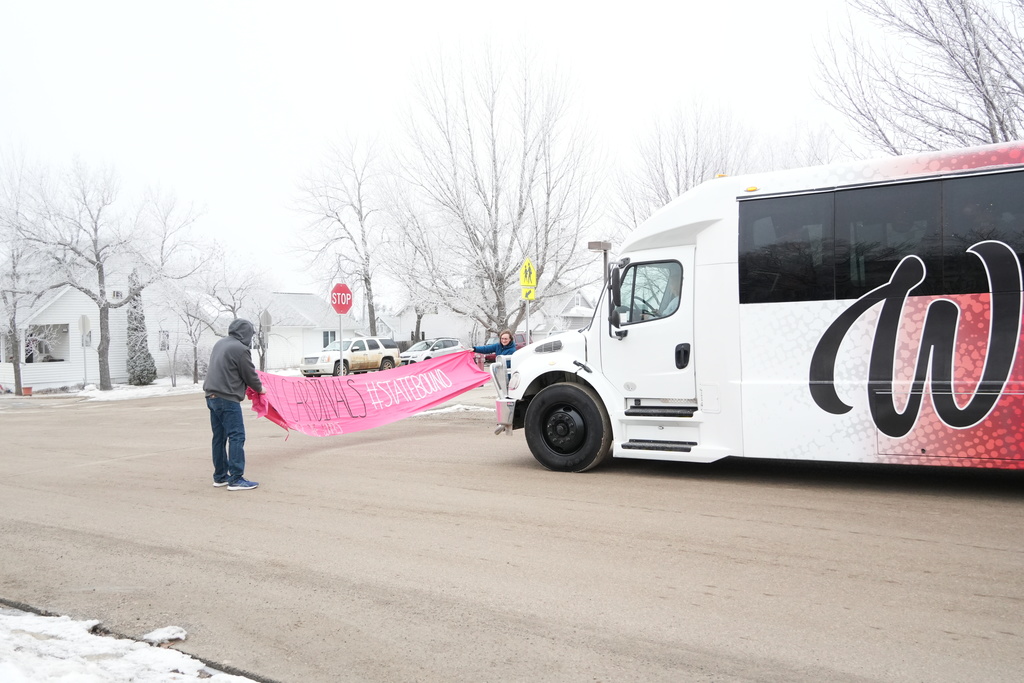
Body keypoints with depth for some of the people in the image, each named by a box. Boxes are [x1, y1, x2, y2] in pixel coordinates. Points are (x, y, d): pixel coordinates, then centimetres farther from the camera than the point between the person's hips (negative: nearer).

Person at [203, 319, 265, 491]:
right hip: (227, 399, -9)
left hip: (212, 396, 9)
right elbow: (250, 375, -7)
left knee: (219, 437, 14)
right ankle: (236, 479, -10)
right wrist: (259, 389, 13)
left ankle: (220, 476, 20)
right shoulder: (240, 349, -12)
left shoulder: (220, 344, 15)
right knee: (236, 436, -7)